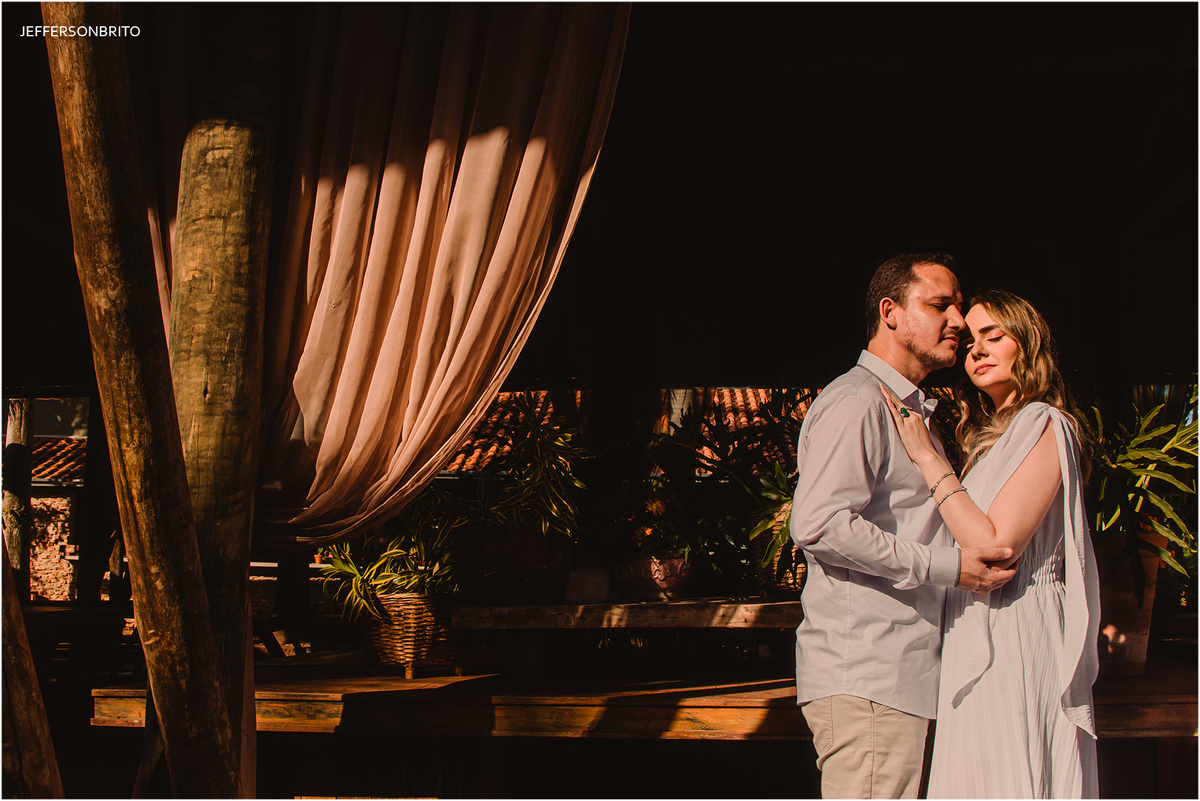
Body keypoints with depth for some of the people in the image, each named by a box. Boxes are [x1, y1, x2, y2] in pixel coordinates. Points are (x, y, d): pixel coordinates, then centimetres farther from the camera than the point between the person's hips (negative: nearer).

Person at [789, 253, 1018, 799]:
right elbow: (819, 524, -23)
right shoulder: (855, 402, -9)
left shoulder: (911, 411, 26)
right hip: (864, 678, -10)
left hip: (896, 675, 10)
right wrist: (944, 566, -19)